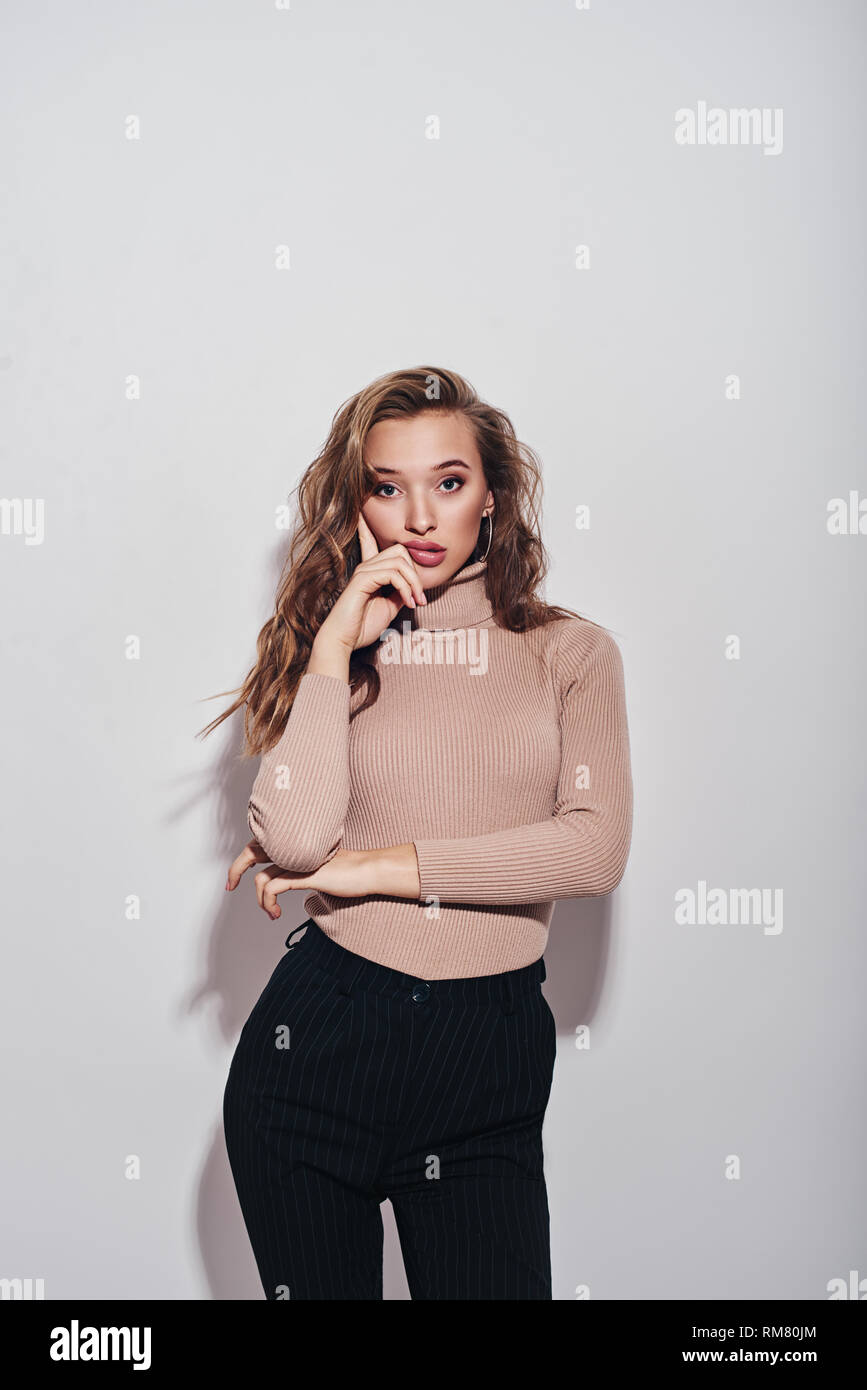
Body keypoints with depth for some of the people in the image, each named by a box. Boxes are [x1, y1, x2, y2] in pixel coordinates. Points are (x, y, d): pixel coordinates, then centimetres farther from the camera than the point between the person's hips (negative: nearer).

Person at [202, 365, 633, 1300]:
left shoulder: (570, 652, 4)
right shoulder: (329, 646, 5)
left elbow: (595, 848, -11)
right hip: (318, 1038, 1)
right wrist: (338, 642, -10)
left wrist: (371, 867, -11)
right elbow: (294, 840, -13)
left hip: (490, 1055, 0)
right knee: (319, 1286, 15)